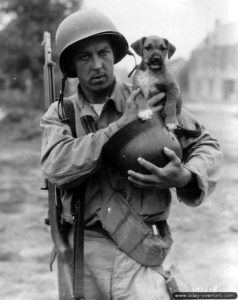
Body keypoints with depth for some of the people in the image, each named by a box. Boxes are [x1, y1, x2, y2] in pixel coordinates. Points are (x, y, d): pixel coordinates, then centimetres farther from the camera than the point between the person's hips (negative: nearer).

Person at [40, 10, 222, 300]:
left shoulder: (153, 100, -1)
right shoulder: (59, 114, 3)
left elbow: (205, 147, 6)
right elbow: (57, 166, -16)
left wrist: (186, 178, -17)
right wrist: (122, 125, -18)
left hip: (135, 251, -2)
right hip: (81, 248, 2)